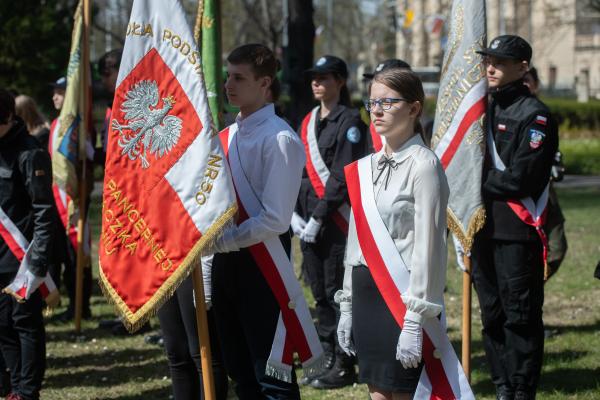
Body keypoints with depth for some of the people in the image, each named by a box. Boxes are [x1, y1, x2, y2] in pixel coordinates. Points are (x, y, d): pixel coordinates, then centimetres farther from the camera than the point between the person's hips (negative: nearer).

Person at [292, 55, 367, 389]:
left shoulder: (350, 121, -10)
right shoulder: (308, 122, 14)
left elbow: (343, 176, -16)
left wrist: (319, 217, -17)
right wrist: (296, 213, 4)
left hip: (337, 221, -8)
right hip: (310, 222, 8)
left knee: (337, 292, -4)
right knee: (320, 292, 11)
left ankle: (343, 367, 3)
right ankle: (328, 358, 19)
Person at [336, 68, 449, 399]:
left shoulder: (424, 165, -11)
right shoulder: (366, 168, 12)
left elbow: (428, 247, -15)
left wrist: (415, 321, -18)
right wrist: (347, 307, 15)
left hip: (403, 296, -7)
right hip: (367, 294, 7)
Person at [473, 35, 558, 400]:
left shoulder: (534, 114, -8)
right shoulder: (485, 109, 15)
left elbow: (520, 178, -16)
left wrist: (479, 184, -7)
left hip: (518, 231, -8)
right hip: (483, 228, 8)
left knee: (520, 316, -3)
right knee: (492, 315, 12)